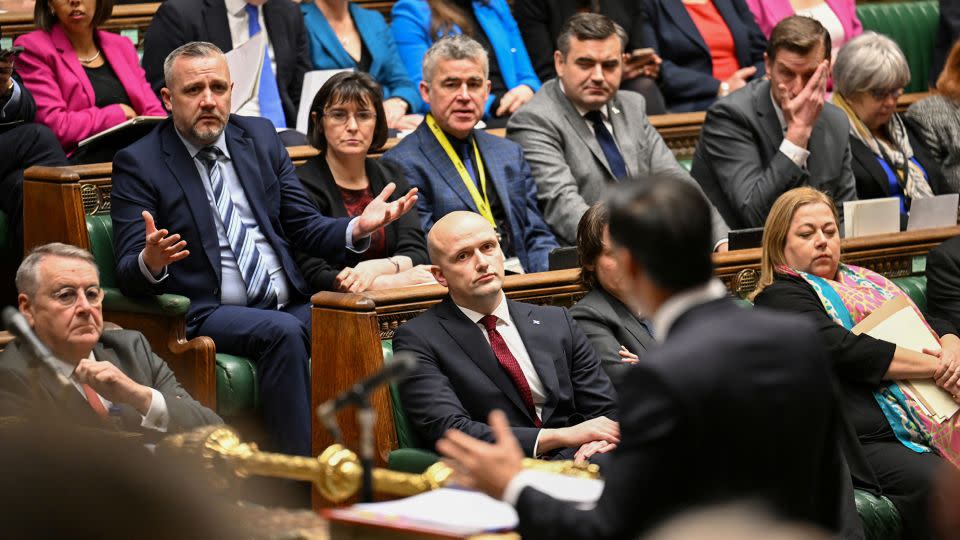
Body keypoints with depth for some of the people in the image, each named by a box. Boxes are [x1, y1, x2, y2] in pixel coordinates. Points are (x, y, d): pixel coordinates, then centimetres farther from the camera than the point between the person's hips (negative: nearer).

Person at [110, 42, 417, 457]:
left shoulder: (261, 138, 16)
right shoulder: (138, 162, 2)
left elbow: (305, 228, 17)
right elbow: (127, 275, -4)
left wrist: (357, 228, -5)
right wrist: (151, 262, -29)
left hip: (292, 306, 5)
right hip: (209, 313, -4)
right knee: (283, 331, -34)